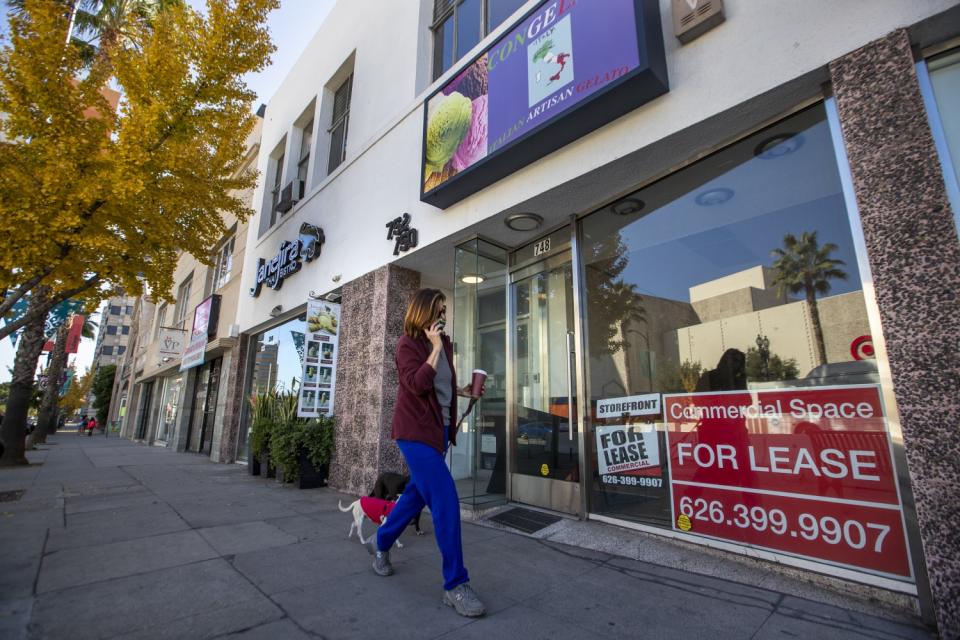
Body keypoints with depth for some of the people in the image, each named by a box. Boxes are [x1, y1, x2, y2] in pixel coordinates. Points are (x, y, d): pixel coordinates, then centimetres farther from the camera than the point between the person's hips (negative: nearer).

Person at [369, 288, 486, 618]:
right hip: (415, 430, -8)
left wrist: (464, 391, 12)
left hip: (439, 429, 8)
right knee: (446, 501, -12)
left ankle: (381, 543, 42)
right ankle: (455, 585, 0)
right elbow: (418, 385, -24)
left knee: (418, 493, 19)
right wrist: (436, 348, -20)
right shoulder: (408, 343, -10)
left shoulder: (445, 343, 9)